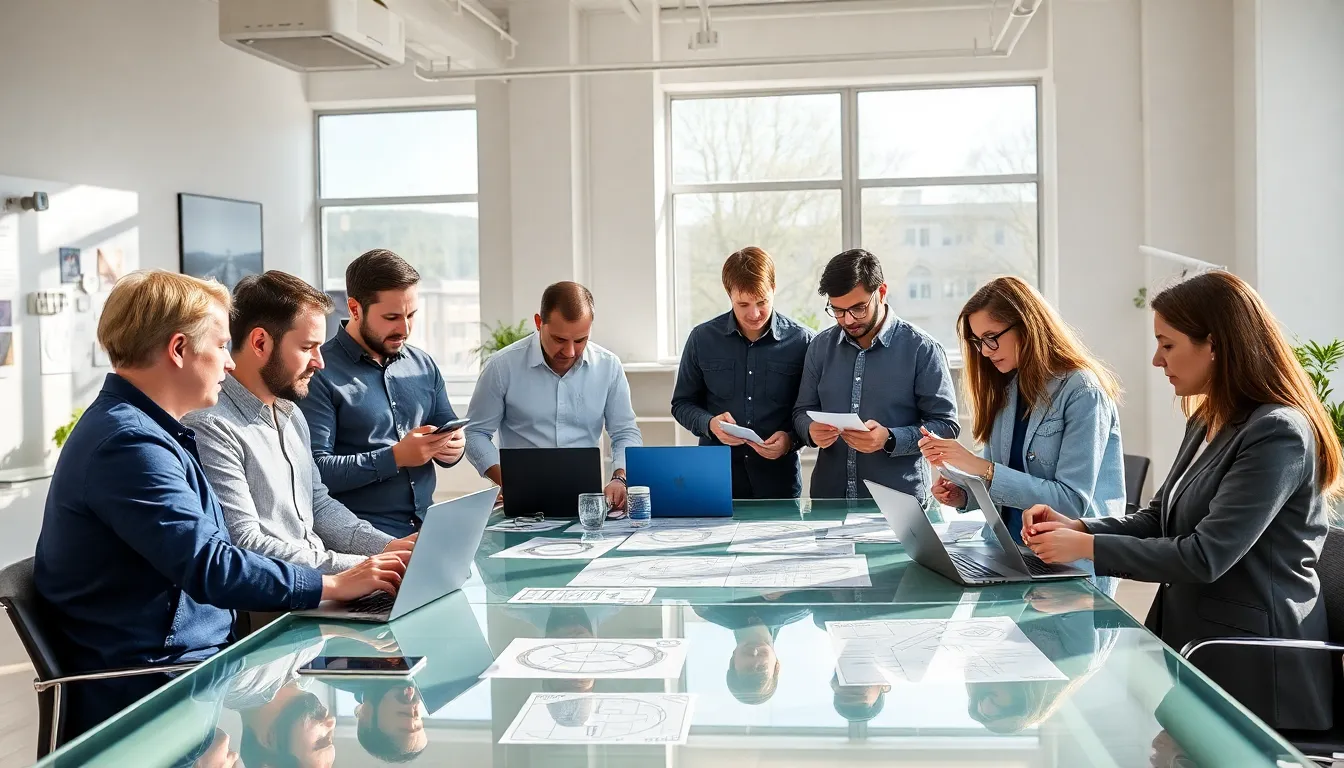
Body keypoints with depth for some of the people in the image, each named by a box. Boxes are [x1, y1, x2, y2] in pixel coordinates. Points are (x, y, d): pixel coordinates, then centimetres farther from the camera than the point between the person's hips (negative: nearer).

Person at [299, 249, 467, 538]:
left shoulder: (424, 365, 14)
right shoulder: (320, 374, -6)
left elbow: (448, 429, 22)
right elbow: (315, 471, -13)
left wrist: (454, 447, -1)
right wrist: (395, 458, -19)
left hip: (427, 526, 6)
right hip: (361, 536, -6)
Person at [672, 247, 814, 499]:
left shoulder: (801, 342, -2)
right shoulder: (703, 338, 0)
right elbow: (682, 404, 8)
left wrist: (791, 439, -16)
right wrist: (709, 424, -11)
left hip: (779, 478, 0)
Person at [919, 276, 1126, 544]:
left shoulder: (1082, 392, -10)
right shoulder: (1005, 390, 10)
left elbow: (1073, 502, -16)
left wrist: (983, 469, -20)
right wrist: (964, 495, -5)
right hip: (1007, 546, 6)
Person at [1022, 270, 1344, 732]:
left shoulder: (1278, 434, -18)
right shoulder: (1205, 423, 12)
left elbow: (1205, 557, -22)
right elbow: (1157, 520, 17)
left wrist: (1087, 548, -16)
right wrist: (1077, 527, -1)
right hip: (1189, 634, 8)